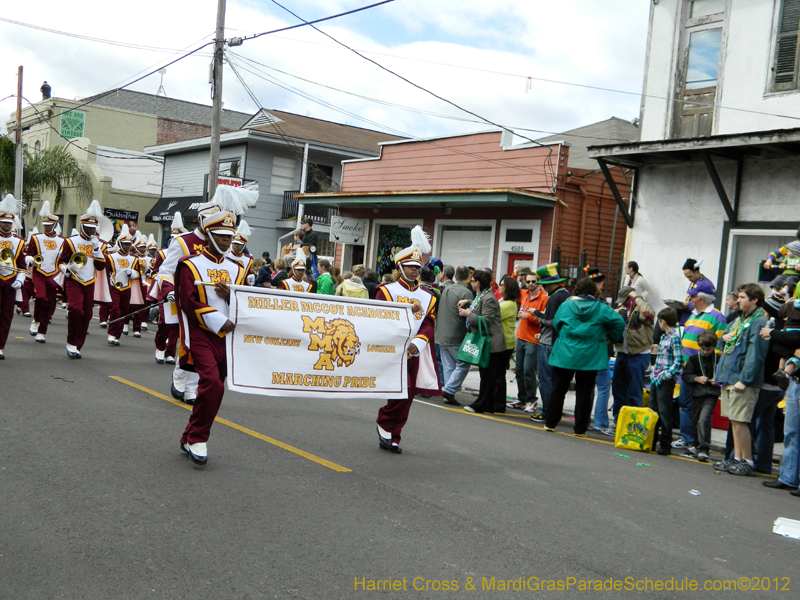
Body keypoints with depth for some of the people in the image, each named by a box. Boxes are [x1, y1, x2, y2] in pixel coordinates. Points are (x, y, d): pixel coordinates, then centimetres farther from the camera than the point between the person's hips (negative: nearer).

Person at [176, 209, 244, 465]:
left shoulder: (235, 269, 16)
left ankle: (189, 439, 22)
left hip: (226, 338, 6)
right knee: (212, 383, -21)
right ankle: (197, 439, -7)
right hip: (200, 335, -6)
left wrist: (231, 296, -7)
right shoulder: (190, 265, 0)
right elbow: (189, 302, -11)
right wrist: (219, 321, -18)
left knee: (214, 389, 7)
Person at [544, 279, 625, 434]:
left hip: (564, 356, 1)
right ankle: (580, 429, 7)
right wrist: (612, 336, 8)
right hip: (589, 359, -1)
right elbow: (619, 322, -9)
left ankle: (550, 423, 16)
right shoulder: (601, 308, -4)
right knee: (584, 394, 5)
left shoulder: (566, 305, 0)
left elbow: (556, 324, 7)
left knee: (558, 390, 11)